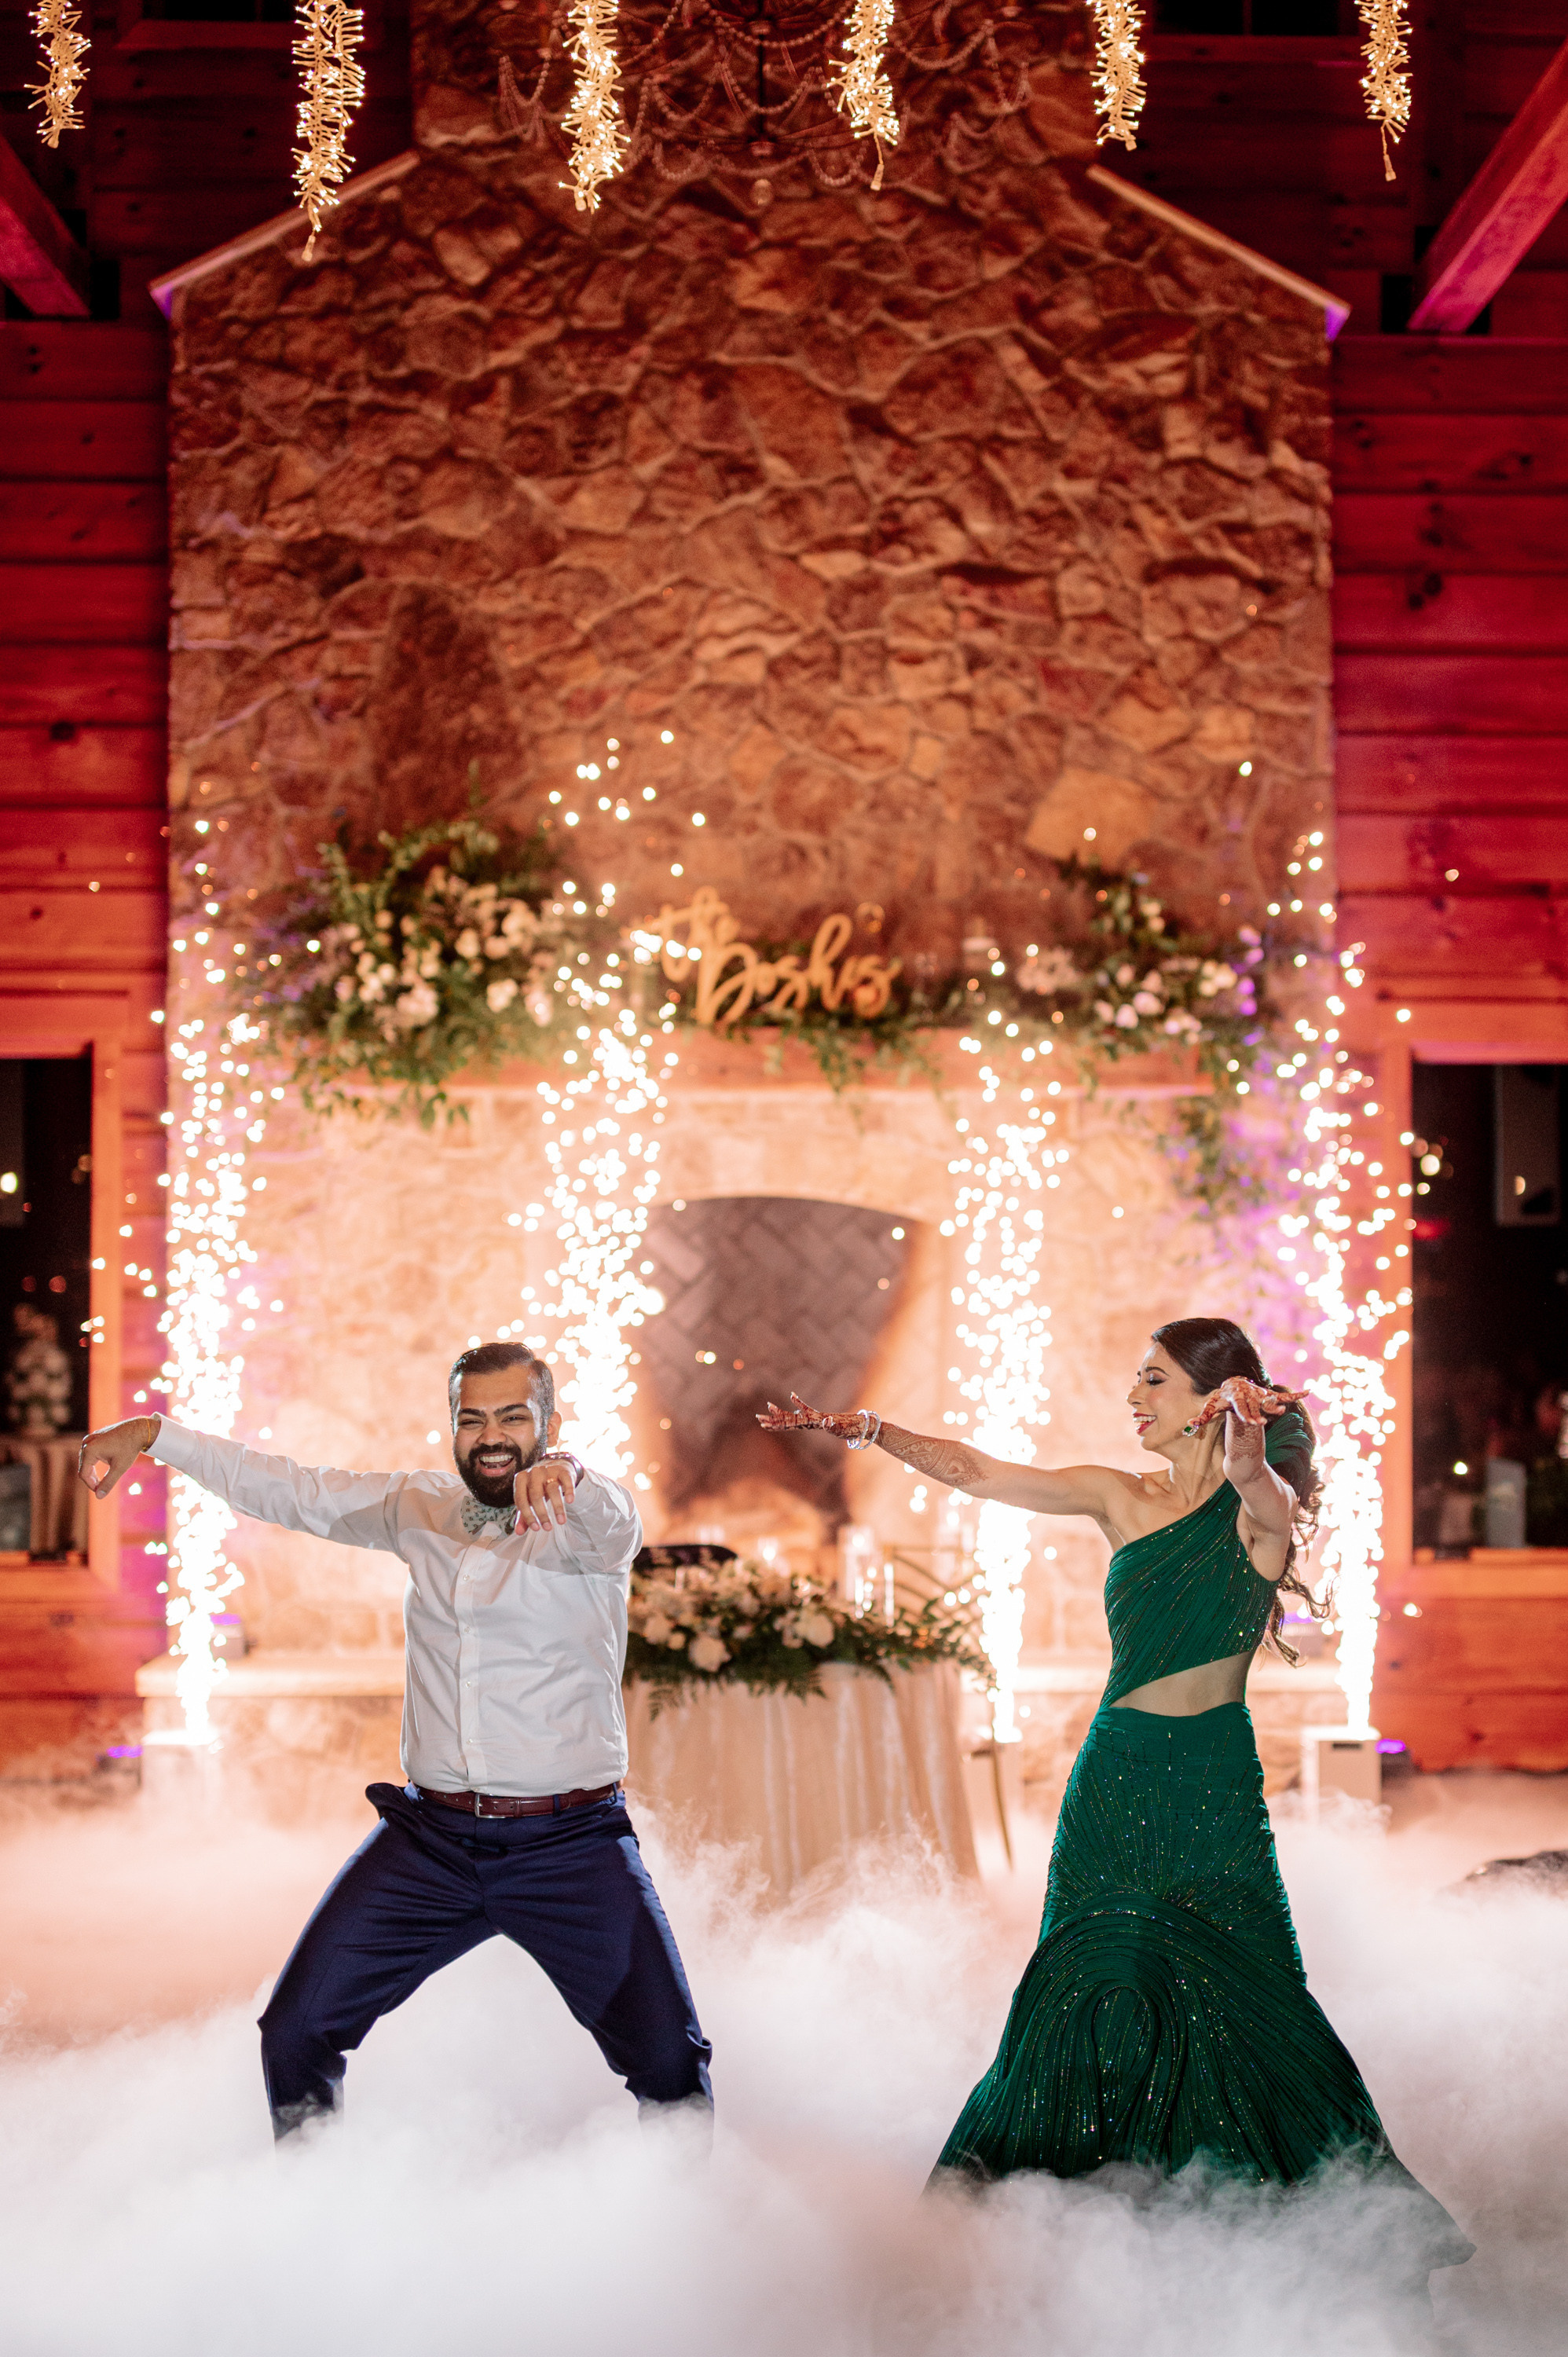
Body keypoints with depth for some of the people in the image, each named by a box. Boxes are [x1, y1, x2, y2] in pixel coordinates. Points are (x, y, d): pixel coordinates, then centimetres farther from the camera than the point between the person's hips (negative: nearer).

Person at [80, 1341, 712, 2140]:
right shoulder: (420, 1508, 9)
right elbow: (294, 1491, 16)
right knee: (296, 2032, 1)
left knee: (671, 2065, -12)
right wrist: (155, 1434, 11)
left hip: (571, 1843, -4)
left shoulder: (590, 1523, -7)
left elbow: (605, 1524, -30)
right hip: (431, 1836, 4)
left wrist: (564, 1475, -54)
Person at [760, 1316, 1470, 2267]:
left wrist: (1246, 1427, -53)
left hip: (1213, 1793, -4)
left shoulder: (1261, 1513, -6)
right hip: (1114, 1779, 4)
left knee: (1249, 2010, -4)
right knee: (1086, 1999, 6)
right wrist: (872, 1432, 2)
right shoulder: (1121, 1498, 9)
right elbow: (979, 1473, 11)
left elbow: (1252, 1478, -30)